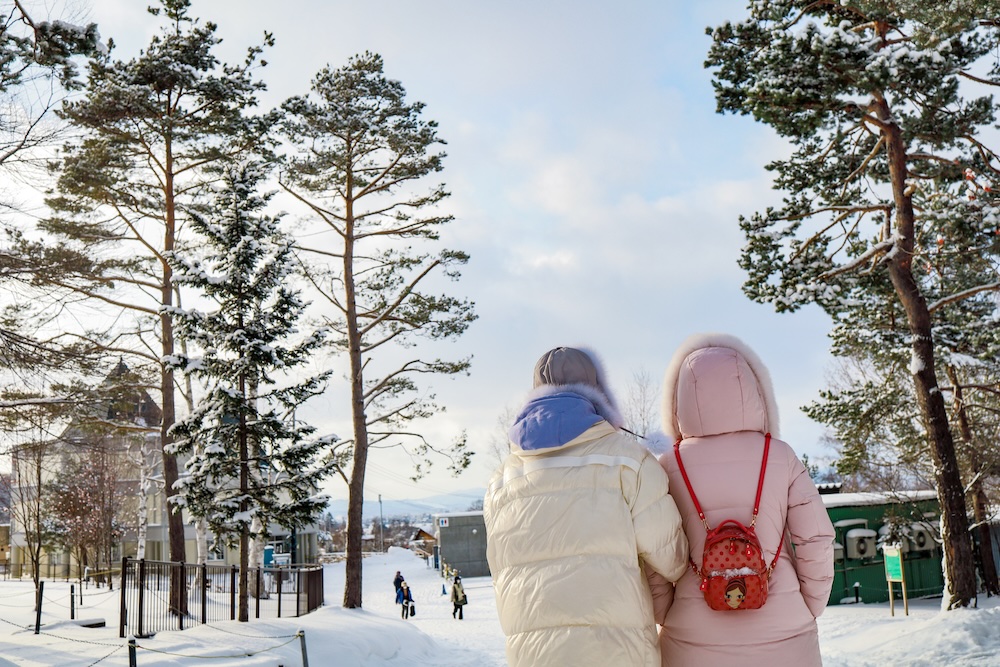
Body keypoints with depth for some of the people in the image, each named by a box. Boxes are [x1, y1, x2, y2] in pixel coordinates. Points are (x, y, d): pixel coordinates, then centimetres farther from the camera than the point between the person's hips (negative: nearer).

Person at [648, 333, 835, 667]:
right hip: (784, 639, 1)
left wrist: (667, 621, 8)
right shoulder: (781, 456, -3)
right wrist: (807, 612, 8)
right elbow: (816, 540, -3)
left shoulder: (669, 467, -5)